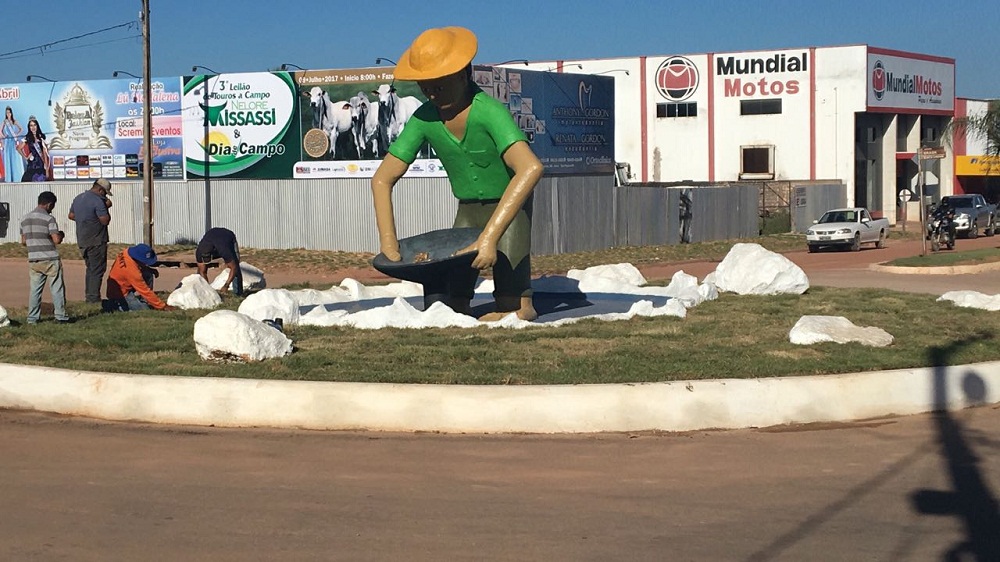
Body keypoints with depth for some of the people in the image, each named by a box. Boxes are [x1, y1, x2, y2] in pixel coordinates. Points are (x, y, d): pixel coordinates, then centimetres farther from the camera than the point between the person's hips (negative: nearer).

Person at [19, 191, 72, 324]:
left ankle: (32, 318, 10)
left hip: (33, 260, 6)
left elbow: (23, 241, 13)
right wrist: (61, 235, 4)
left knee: (35, 289, 10)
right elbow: (56, 240, -17)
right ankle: (60, 316, 4)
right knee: (57, 288, 3)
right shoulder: (49, 218, -12)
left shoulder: (25, 219, 8)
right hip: (50, 259, -5)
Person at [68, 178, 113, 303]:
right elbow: (105, 220, -18)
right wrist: (106, 207, -4)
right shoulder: (98, 201, -16)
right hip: (96, 241, -8)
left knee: (90, 268, 18)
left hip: (82, 241, 9)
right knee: (97, 269, -3)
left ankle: (89, 296, 20)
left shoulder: (78, 198, 12)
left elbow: (71, 216, 20)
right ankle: (94, 297, -4)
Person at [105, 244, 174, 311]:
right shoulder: (131, 270, -33)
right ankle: (117, 305, -6)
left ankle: (142, 299, 2)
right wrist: (163, 306, -22)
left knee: (148, 274, -2)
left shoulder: (126, 253, -11)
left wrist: (152, 270, -2)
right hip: (120, 295, -9)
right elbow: (145, 291, -27)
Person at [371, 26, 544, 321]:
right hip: (468, 211, 5)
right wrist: (388, 242, -20)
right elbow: (382, 179, -8)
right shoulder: (424, 119, -16)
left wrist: (489, 237, -50)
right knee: (451, 302, 1)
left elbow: (530, 169, -48)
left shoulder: (488, 111, -32)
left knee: (512, 305, -15)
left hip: (511, 207, -5)